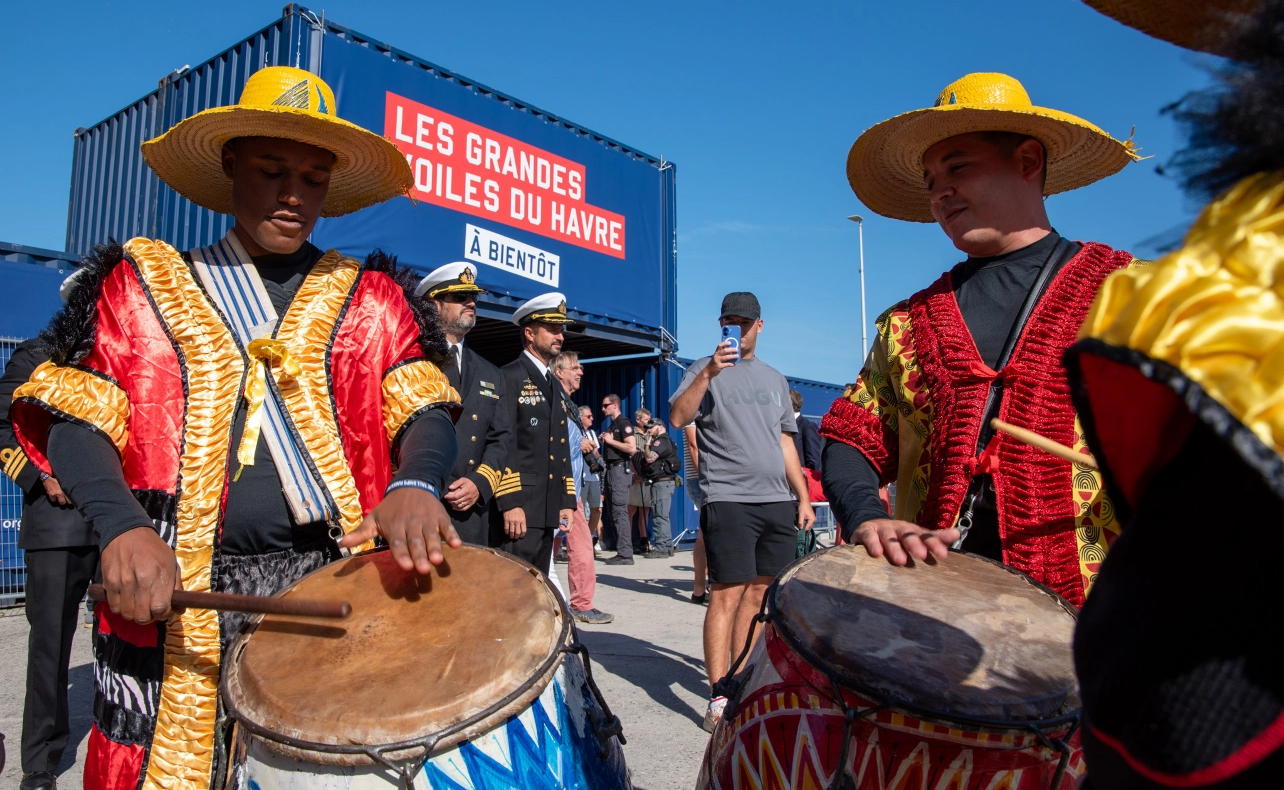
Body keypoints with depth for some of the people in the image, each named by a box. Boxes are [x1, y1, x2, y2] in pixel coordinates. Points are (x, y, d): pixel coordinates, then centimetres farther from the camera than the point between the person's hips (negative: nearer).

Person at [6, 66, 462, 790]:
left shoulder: (371, 296, 11)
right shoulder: (142, 282, 12)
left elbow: (425, 410, 1)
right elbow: (77, 420, 5)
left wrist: (414, 487, -22)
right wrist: (122, 527, -15)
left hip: (340, 594, 0)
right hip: (174, 597, 0)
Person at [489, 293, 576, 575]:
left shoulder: (555, 386, 20)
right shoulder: (508, 378, -6)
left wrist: (566, 501, 15)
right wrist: (509, 503, -20)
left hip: (547, 509, 8)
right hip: (517, 508, -8)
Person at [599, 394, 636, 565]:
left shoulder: (623, 423, -9)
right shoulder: (612, 425, 20)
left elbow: (632, 448, -21)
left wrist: (611, 441, -14)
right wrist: (604, 441, 10)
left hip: (620, 469, -10)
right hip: (611, 469, 10)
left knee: (620, 511, -11)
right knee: (612, 511, 12)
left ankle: (625, 554, -11)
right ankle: (613, 544, 18)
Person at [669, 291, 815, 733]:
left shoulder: (774, 379, 19)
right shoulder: (706, 370, 4)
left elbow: (785, 442, 20)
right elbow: (677, 418, -13)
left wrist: (803, 497, 13)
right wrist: (708, 373, -22)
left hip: (778, 501, 5)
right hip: (728, 499, -5)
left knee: (759, 592, 7)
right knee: (728, 594, -8)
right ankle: (719, 697, -3)